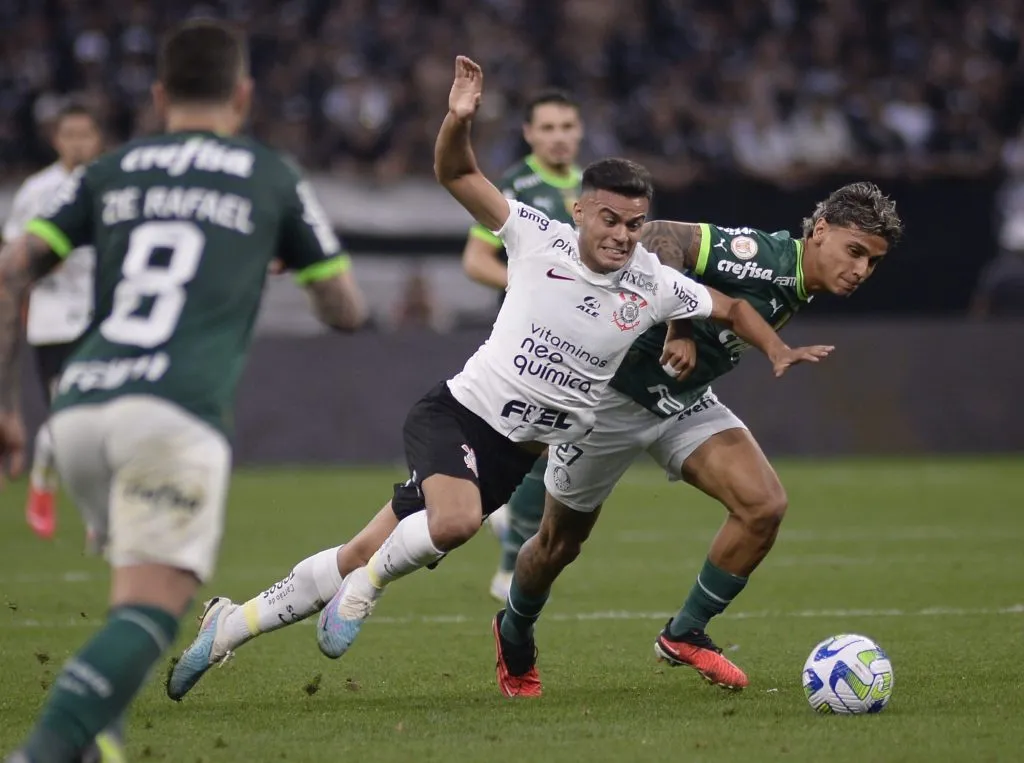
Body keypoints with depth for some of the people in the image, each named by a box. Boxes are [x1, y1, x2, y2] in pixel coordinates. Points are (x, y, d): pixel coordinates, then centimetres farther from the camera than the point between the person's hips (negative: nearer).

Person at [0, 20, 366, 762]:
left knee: (148, 581, 27)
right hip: (177, 414, -5)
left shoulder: (109, 172, 21)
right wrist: (293, 258, 46)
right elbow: (346, 310, 25)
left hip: (79, 408, 5)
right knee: (150, 615, -12)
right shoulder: (273, 178, 16)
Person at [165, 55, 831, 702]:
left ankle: (230, 627, 16)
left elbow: (732, 307, 13)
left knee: (360, 556, 2)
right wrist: (458, 121, -25)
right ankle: (365, 588, -6)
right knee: (456, 519, -37)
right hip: (461, 412, -3)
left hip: (513, 453, 3)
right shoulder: (538, 238, -8)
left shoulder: (654, 287, -2)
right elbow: (457, 175, -6)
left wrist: (779, 350, -2)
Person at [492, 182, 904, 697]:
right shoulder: (761, 256, -27)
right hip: (611, 396, -7)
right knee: (560, 543, 10)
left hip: (685, 402, 7)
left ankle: (684, 634, 1)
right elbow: (662, 238, -34)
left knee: (765, 504, -15)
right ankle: (514, 636, 41)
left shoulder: (797, 289, 0)